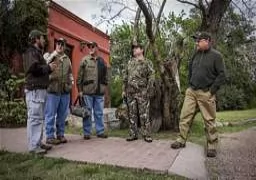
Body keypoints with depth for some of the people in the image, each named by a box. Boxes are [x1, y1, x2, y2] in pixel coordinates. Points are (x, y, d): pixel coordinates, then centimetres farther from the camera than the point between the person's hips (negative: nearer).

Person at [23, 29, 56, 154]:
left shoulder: (37, 52, 24)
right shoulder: (31, 52, -7)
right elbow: (34, 68, -22)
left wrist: (48, 68, 10)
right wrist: (48, 67, -10)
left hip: (40, 89, 10)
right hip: (34, 89, -10)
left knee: (40, 118, 12)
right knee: (34, 118, -9)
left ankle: (38, 143, 20)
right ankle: (33, 146, -3)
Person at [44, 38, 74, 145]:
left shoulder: (67, 59, 18)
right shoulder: (49, 56, 2)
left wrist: (71, 80, 12)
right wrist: (54, 53, -16)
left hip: (65, 91, 5)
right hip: (53, 90, -5)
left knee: (62, 115, 12)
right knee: (51, 115, 1)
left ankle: (60, 134, 24)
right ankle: (50, 136, 12)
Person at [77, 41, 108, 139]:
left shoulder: (102, 61, 12)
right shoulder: (85, 60, 2)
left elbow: (105, 76, 15)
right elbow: (79, 76, -1)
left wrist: (104, 87, 9)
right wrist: (80, 89, -6)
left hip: (99, 92, 3)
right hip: (87, 91, -3)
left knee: (99, 113, 10)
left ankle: (100, 131, 20)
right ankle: (87, 133, 15)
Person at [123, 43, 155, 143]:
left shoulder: (147, 63, 2)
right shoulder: (130, 62, 16)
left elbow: (151, 78, -5)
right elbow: (125, 77, 16)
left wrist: (147, 91, -13)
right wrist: (124, 90, 10)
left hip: (142, 92, -5)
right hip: (130, 92, 5)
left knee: (144, 114, -3)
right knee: (132, 114, 8)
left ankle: (146, 135, 6)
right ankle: (133, 134, 17)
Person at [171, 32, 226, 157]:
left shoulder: (216, 56, -6)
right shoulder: (196, 55, 11)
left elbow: (221, 75, -8)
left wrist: (212, 90, -13)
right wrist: (190, 83, 14)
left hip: (206, 94, -5)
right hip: (191, 91, 6)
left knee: (209, 120, 3)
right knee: (185, 116, 4)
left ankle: (212, 146, 16)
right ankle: (181, 140, 15)